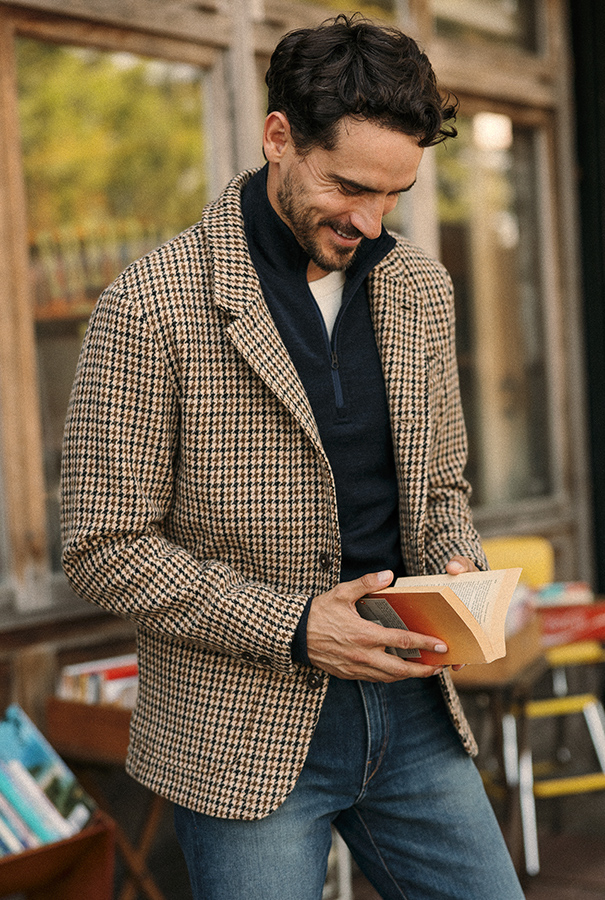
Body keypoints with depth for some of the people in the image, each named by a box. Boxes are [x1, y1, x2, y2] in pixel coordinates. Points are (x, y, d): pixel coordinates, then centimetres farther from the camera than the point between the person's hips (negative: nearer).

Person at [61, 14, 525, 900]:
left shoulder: (420, 289, 6)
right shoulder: (149, 311, -13)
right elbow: (105, 551, -12)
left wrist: (459, 571, -5)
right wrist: (294, 627, -20)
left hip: (411, 714, 5)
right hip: (245, 742, -5)